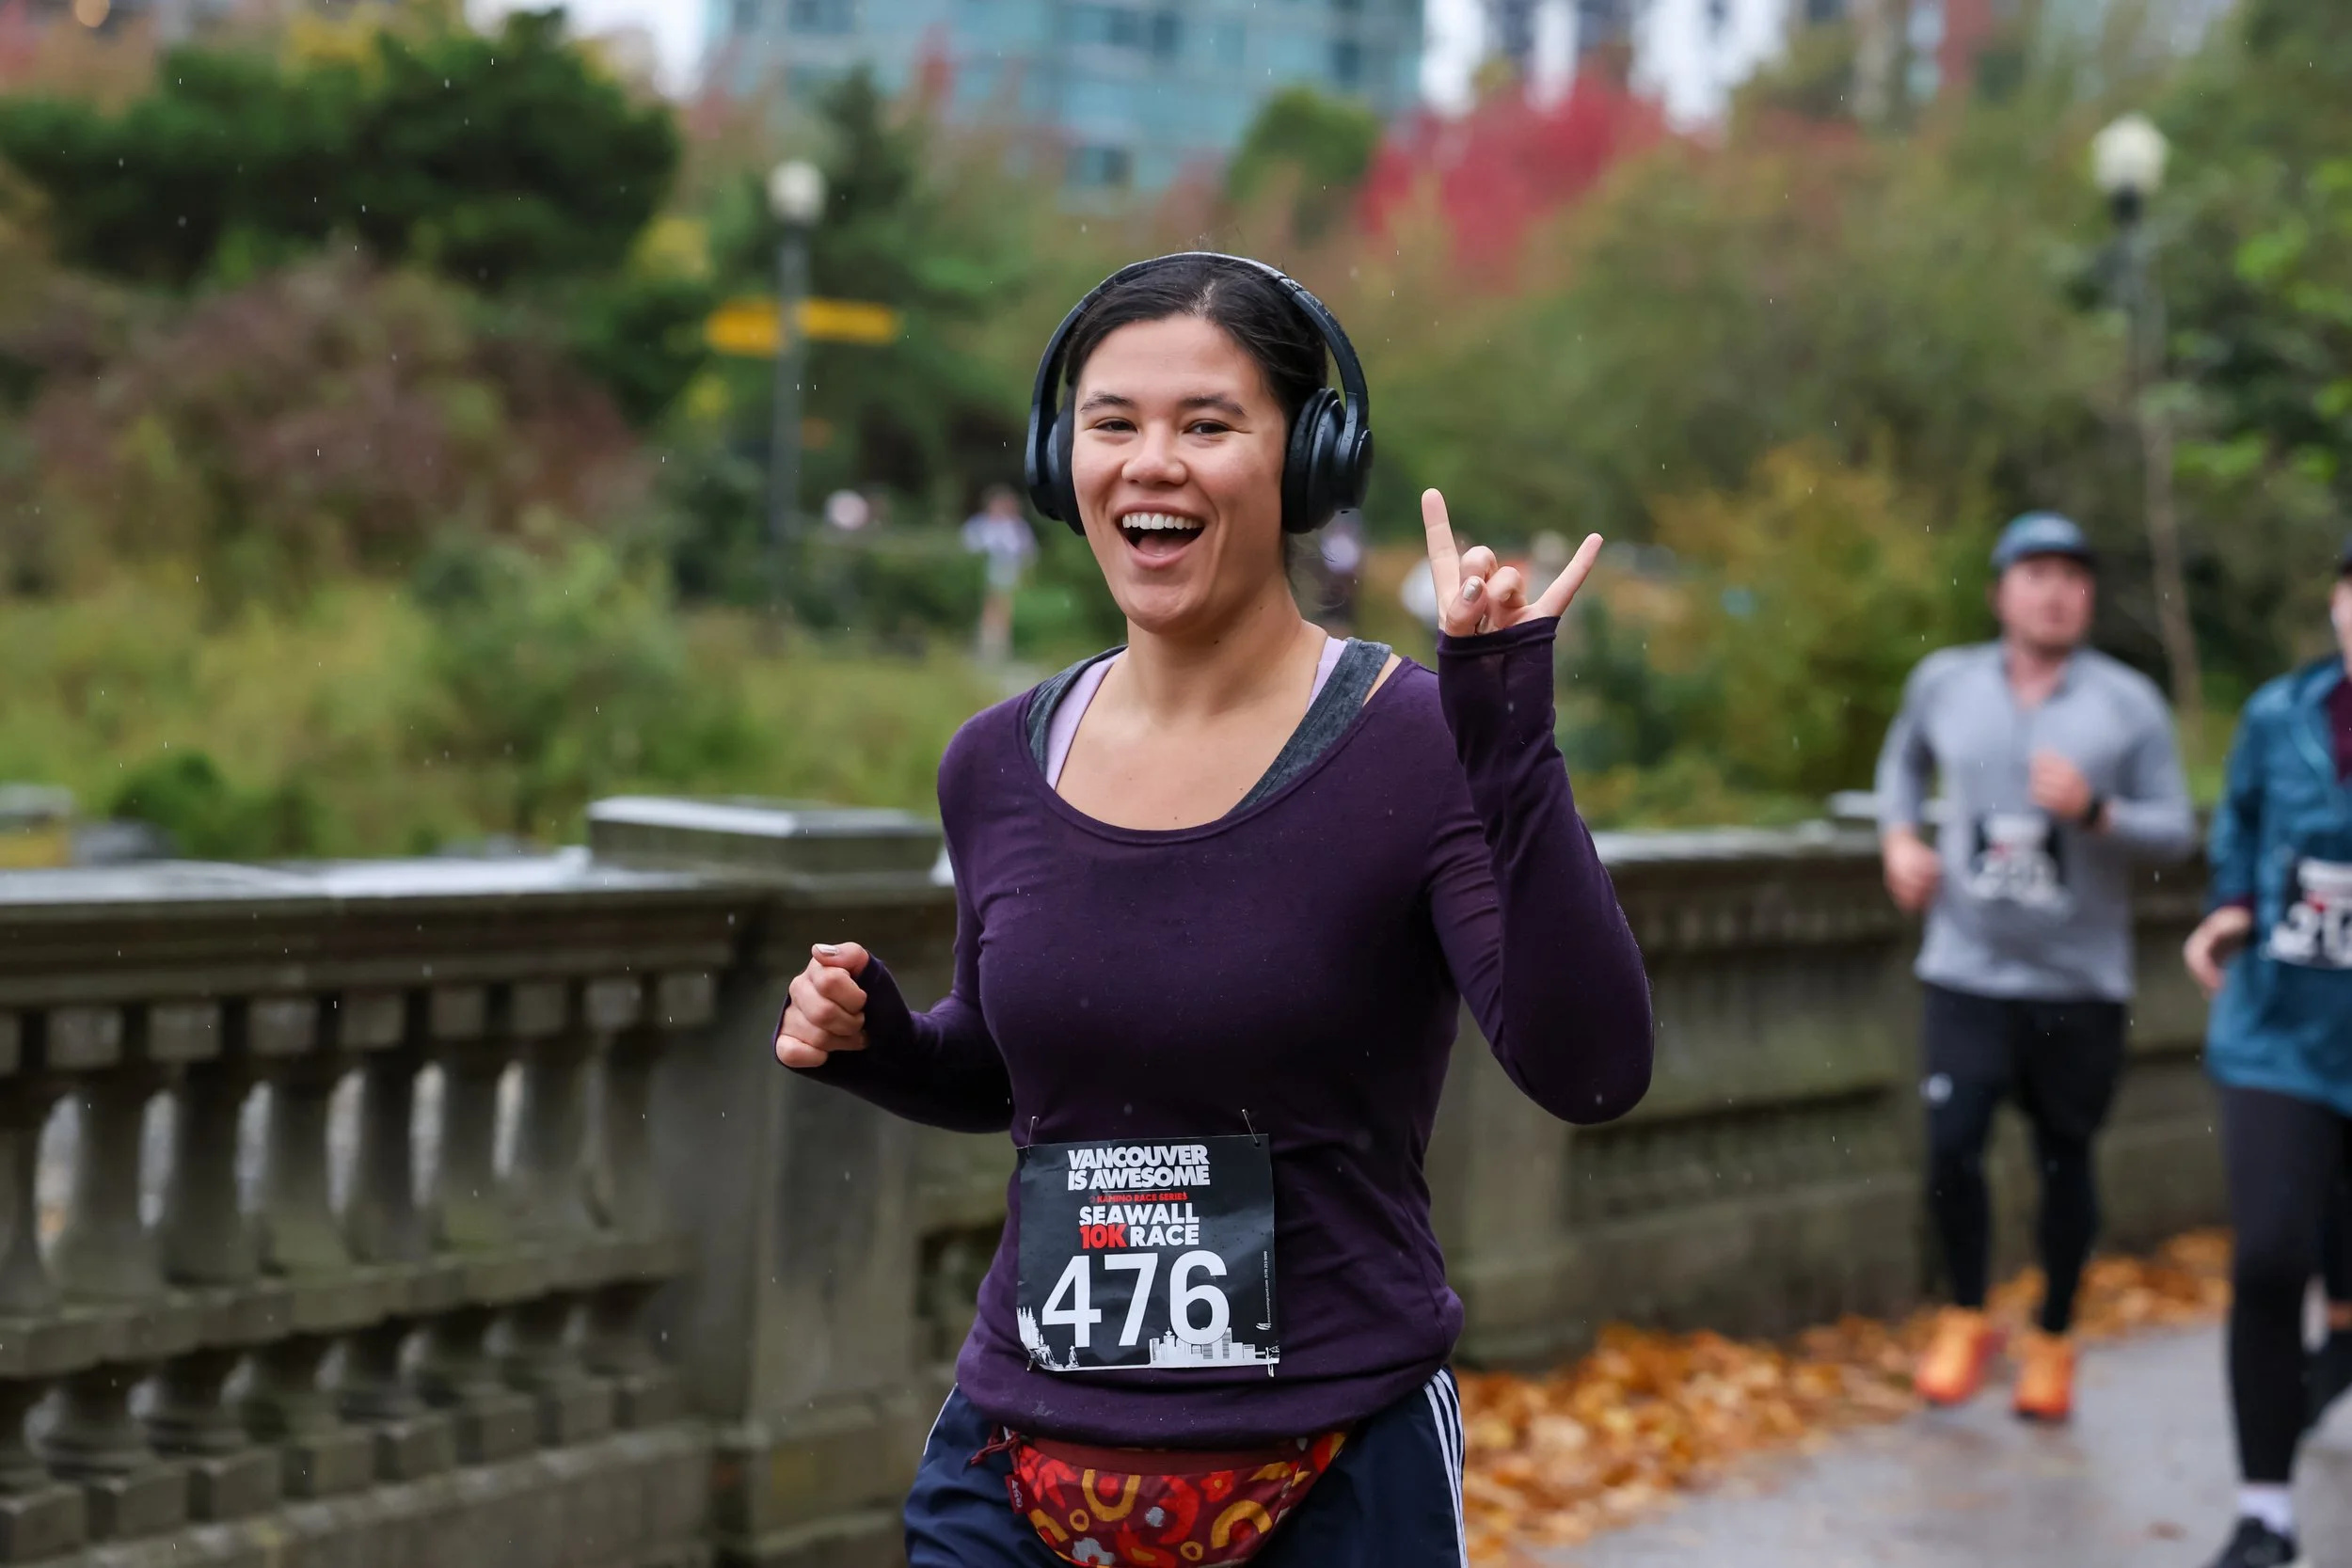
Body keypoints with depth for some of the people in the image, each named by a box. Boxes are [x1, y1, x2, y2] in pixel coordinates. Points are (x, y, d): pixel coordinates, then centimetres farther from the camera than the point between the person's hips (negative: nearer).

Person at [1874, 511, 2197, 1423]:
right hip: (1968, 971, 1)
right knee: (1952, 1146, -13)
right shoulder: (1946, 682, 4)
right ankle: (1966, 1323, 10)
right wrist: (1899, 838, 7)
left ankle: (2052, 1342, 27)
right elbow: (1905, 758, 25)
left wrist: (2093, 811, -21)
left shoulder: (2128, 704, -3)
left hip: (2080, 980, -1)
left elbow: (2177, 834, -3)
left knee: (2065, 1163, 6)